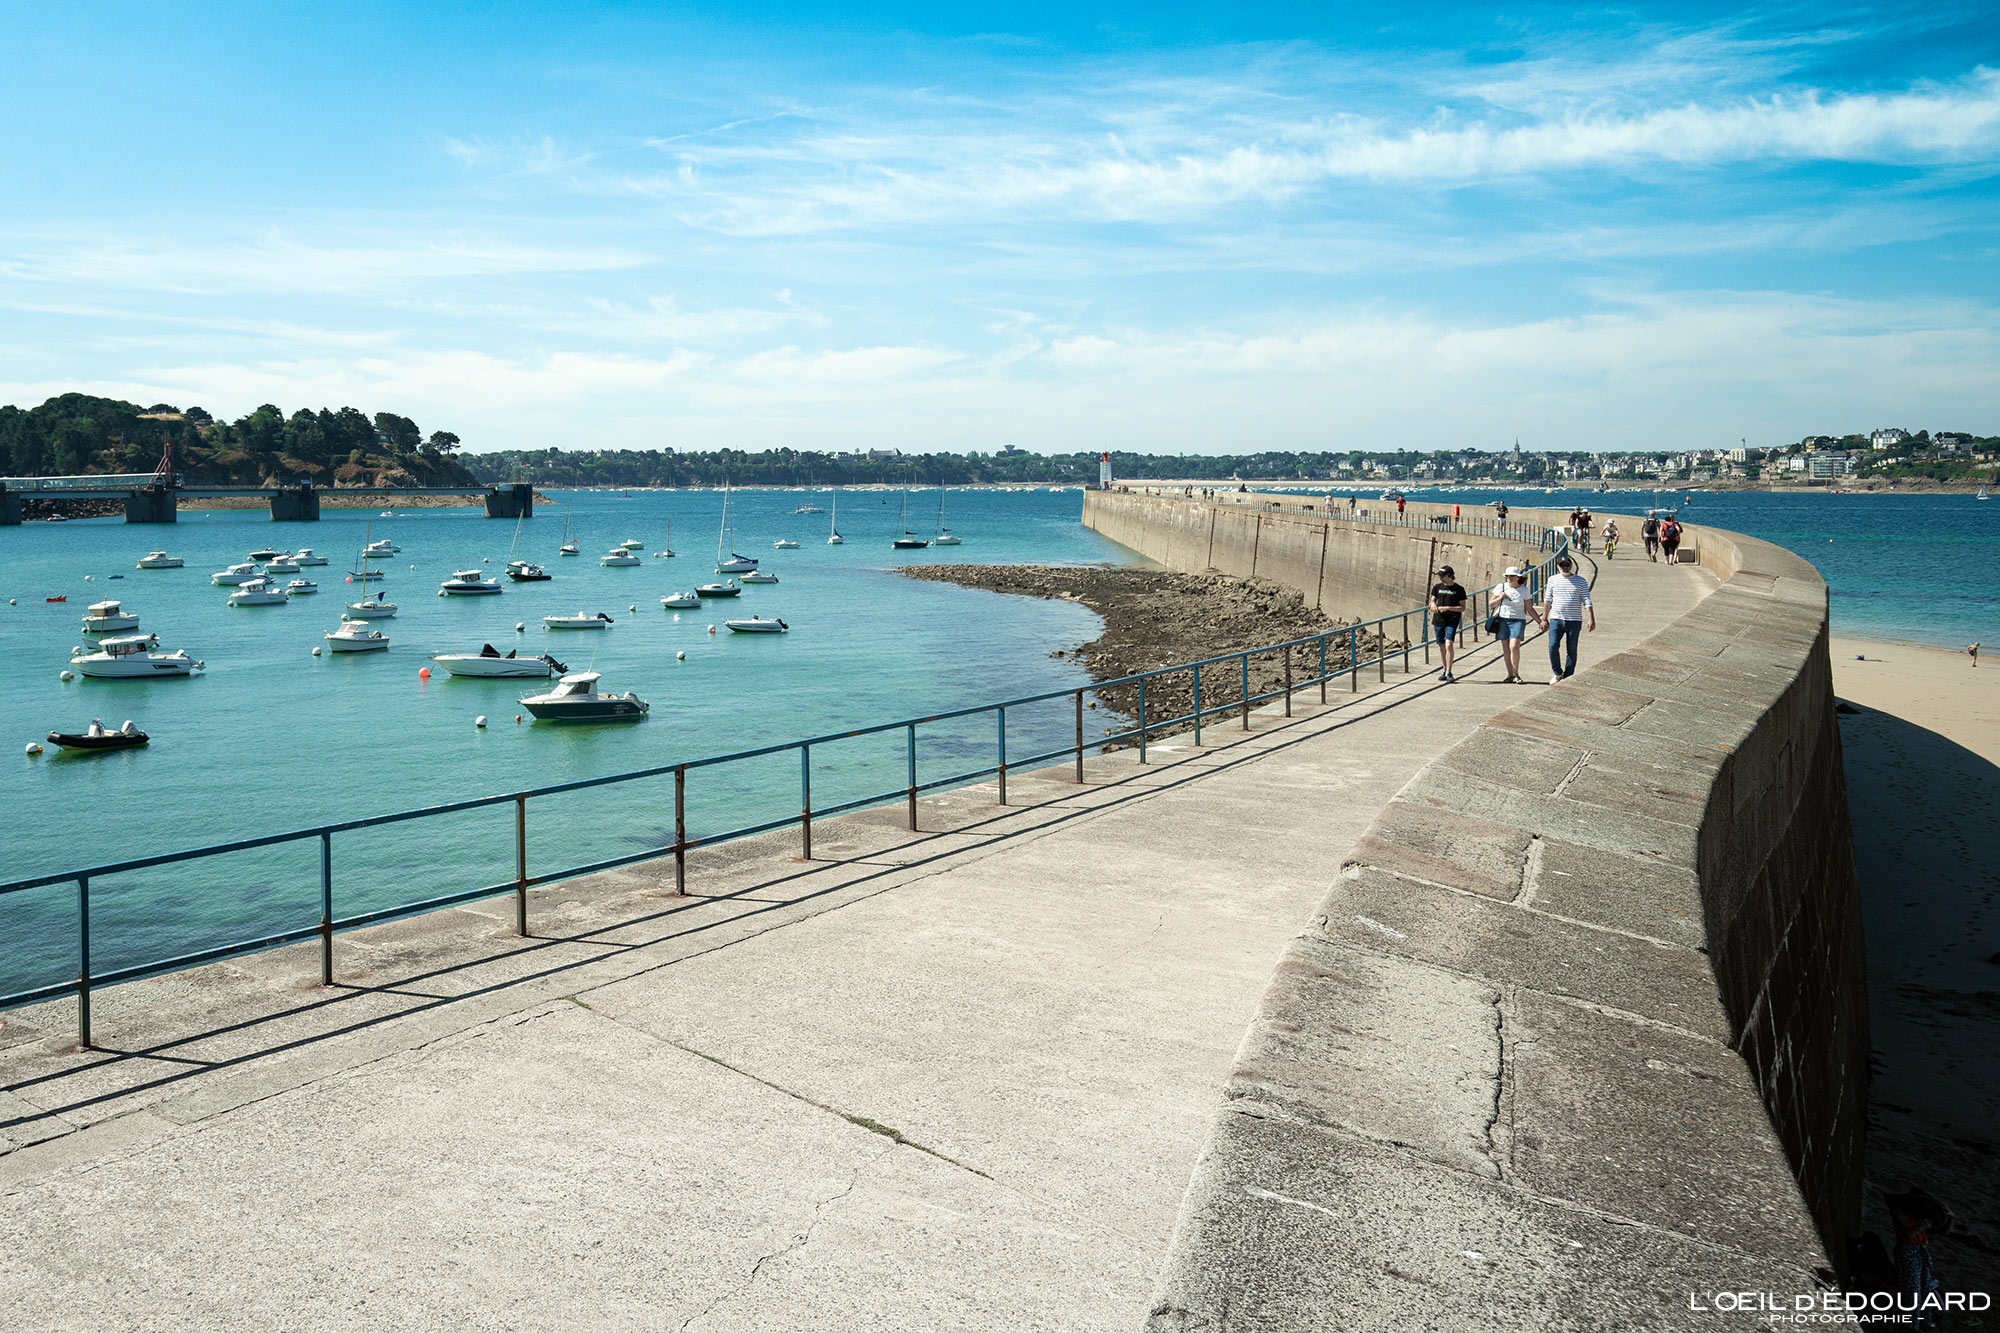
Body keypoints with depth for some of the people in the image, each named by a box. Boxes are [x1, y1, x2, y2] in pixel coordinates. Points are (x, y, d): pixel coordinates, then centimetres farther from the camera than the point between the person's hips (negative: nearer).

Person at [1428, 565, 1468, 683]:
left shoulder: (1459, 589, -2)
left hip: (1452, 621, -4)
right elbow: (1432, 601, 16)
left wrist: (1447, 608, -15)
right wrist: (1433, 605, -9)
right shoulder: (1438, 587, 8)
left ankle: (1449, 673, -12)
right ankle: (1445, 670, 22)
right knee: (1442, 646, 9)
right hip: (1438, 620, 4)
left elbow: (1462, 608, -2)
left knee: (1449, 645, -16)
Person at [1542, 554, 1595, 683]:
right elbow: (1547, 600, 12)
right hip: (1556, 619, 1)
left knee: (1572, 650, 1)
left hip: (1574, 621, -1)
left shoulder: (1581, 581, 3)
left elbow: (1587, 601, 0)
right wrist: (1544, 618, 9)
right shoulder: (1553, 580, 8)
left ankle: (1568, 677, 9)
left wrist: (1591, 619, -9)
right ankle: (1557, 673, 7)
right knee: (1553, 646, -11)